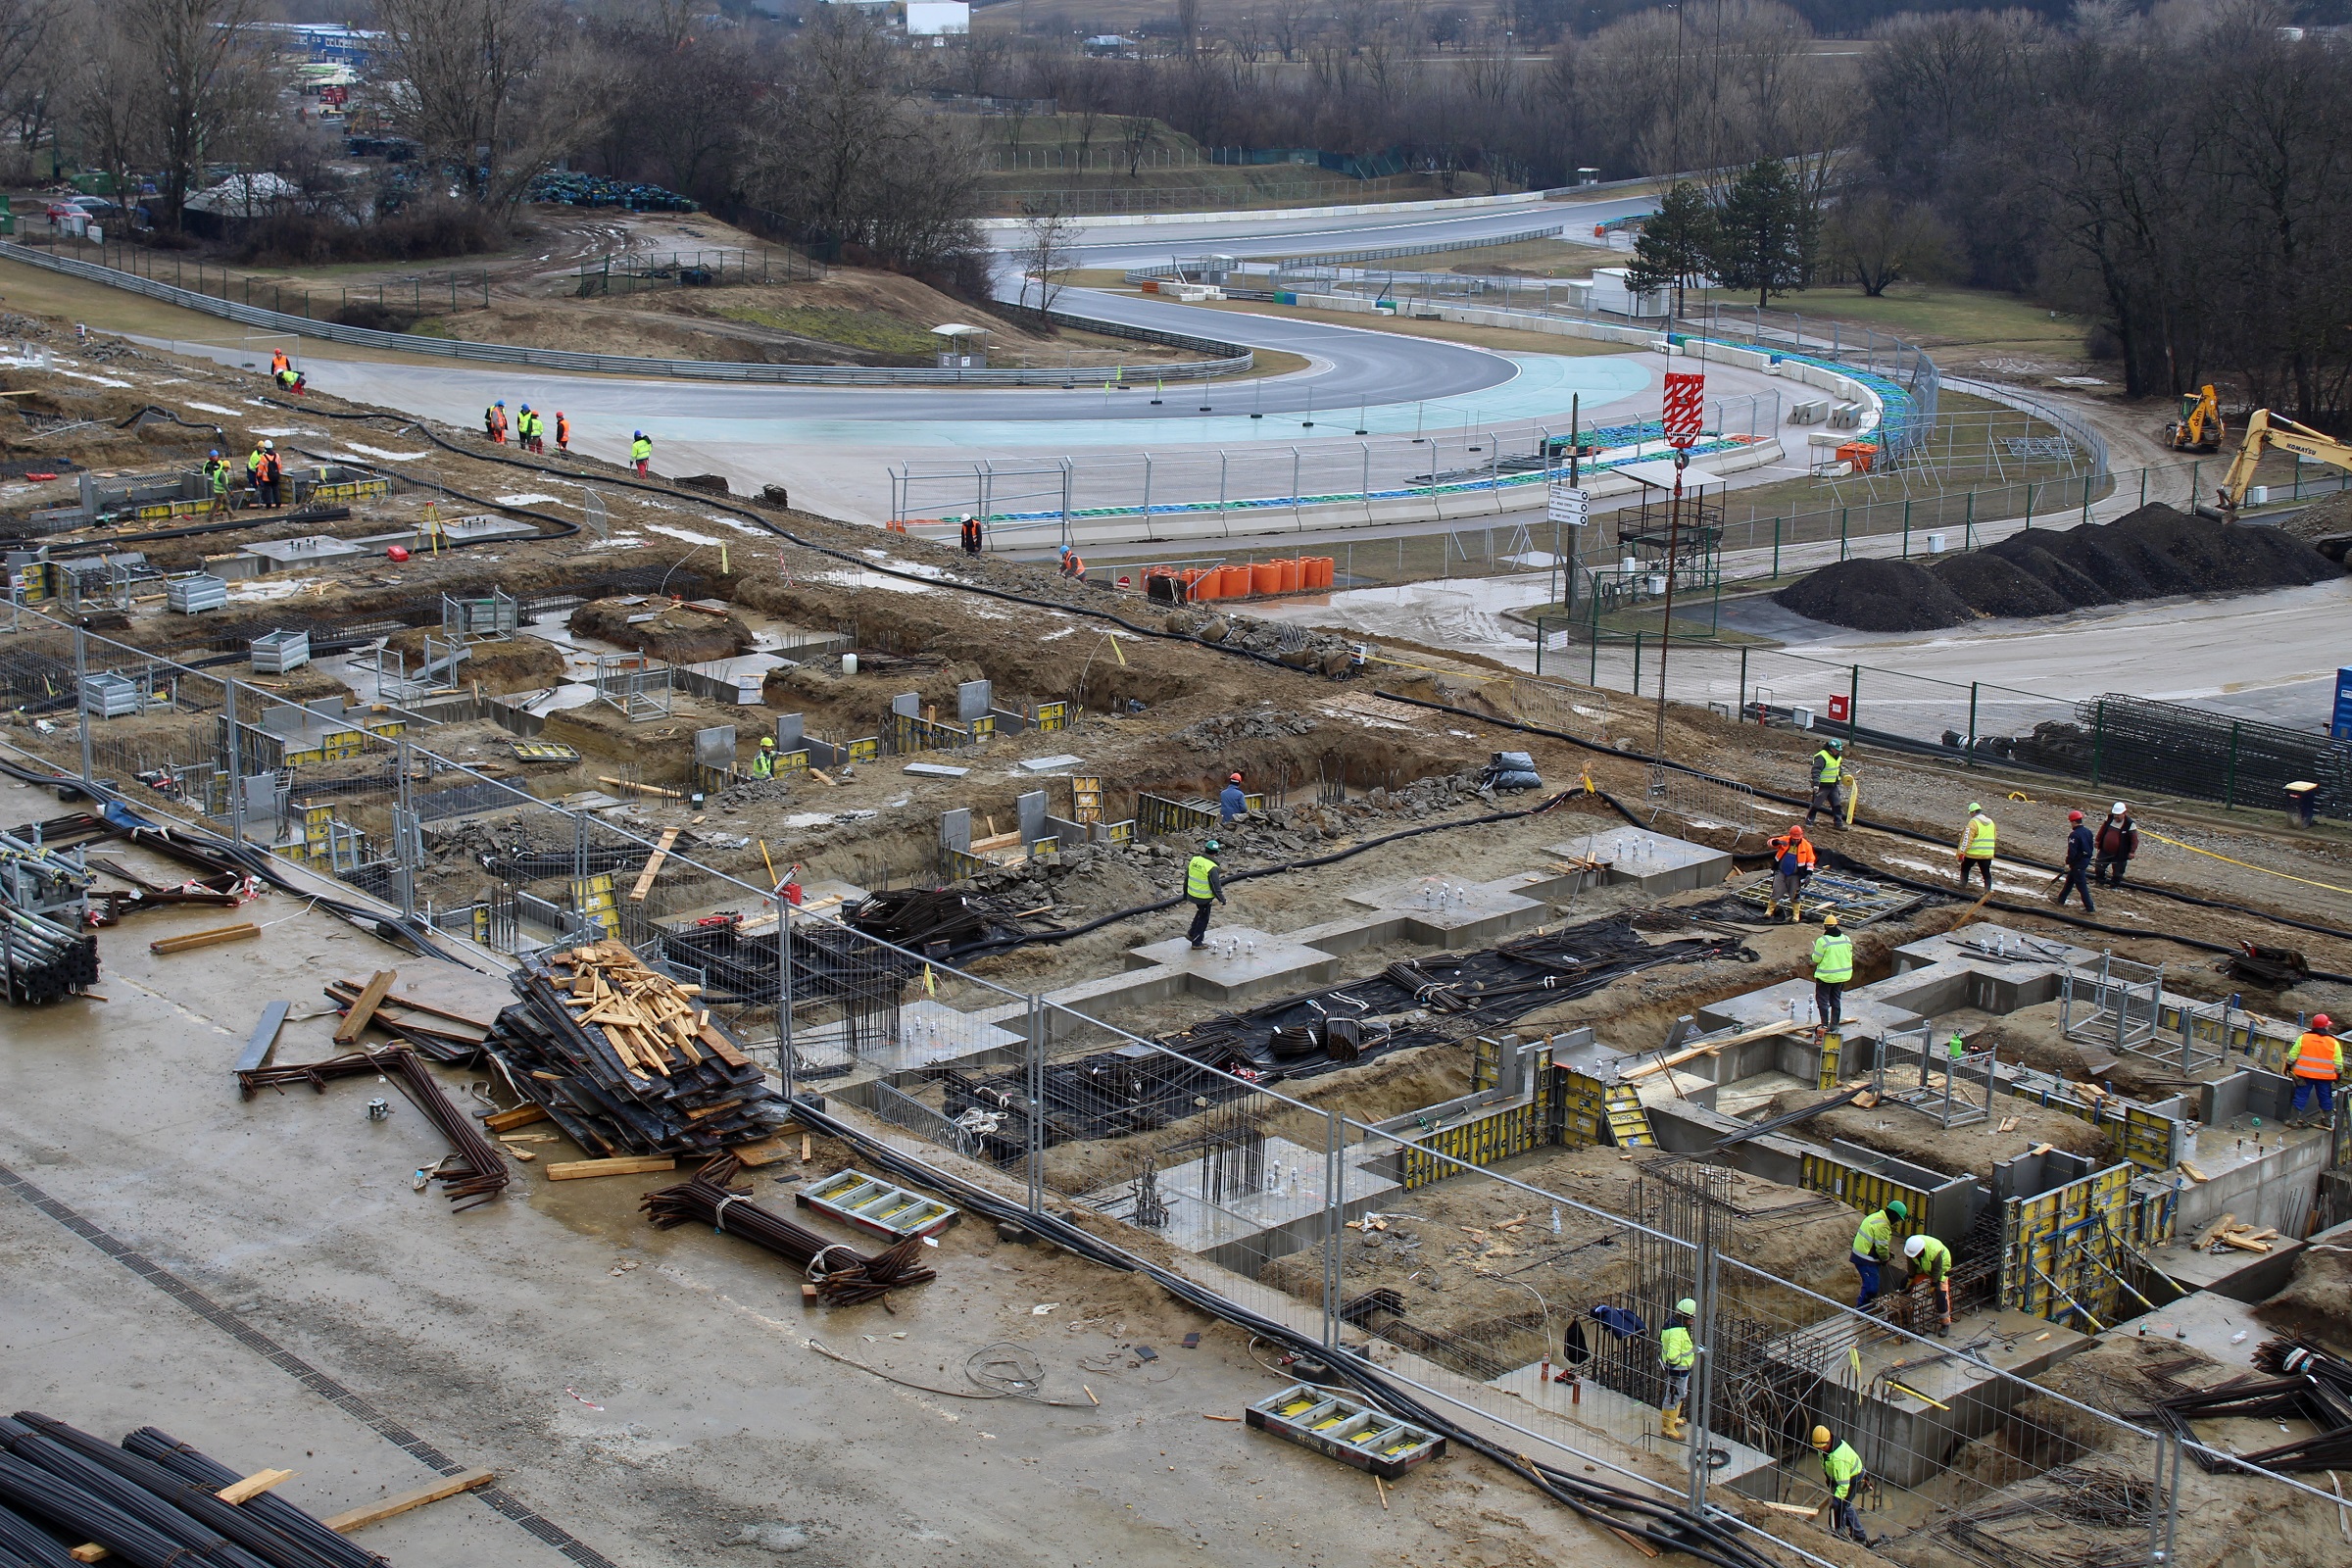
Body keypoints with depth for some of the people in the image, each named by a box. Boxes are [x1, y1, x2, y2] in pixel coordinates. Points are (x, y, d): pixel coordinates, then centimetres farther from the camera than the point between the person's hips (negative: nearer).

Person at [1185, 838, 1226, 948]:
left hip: (1192, 894, 7)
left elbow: (1187, 877, 8)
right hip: (1204, 898, -7)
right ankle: (1197, 942, 20)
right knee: (1203, 918, 11)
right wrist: (1222, 899, -4)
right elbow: (1216, 886, -18)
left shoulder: (1194, 860, -4)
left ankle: (1192, 934, 36)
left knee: (1200, 912, 29)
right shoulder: (1212, 867, -24)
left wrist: (1185, 892, 22)